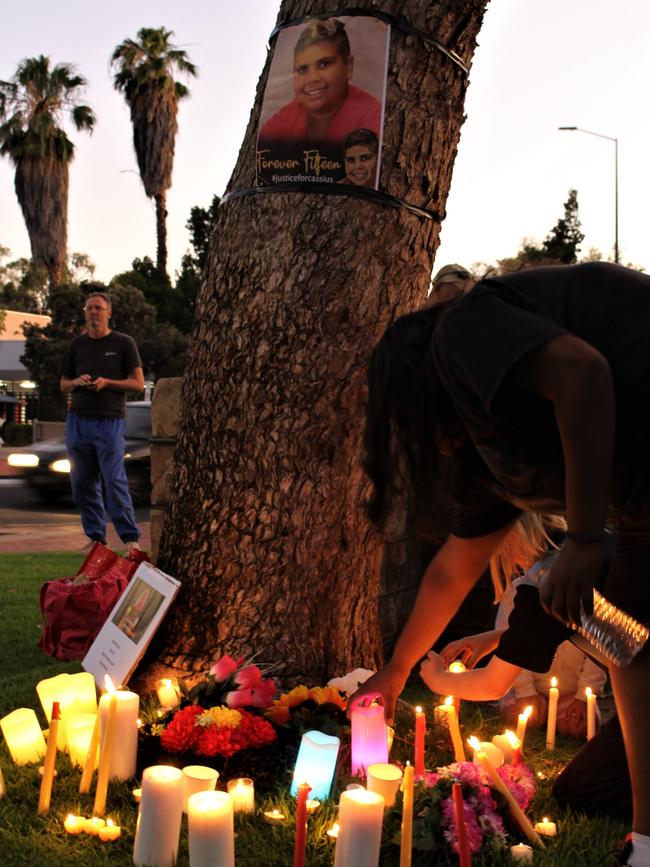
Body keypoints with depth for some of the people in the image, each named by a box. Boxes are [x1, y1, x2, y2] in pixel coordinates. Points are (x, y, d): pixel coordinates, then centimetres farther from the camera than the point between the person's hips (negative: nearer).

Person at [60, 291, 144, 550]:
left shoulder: (124, 343, 3)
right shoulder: (76, 345, 15)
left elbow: (138, 383, 0)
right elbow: (63, 384, 19)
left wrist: (106, 382, -13)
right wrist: (77, 382, -4)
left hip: (110, 422, -4)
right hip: (77, 420, 4)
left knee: (115, 482, -9)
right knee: (83, 484, 5)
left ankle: (130, 538, -5)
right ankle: (96, 537, 14)